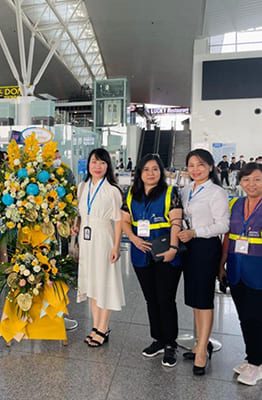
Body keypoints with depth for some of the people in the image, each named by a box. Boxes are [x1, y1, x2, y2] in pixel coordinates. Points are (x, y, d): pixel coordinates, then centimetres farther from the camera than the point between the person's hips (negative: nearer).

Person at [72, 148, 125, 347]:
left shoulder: (112, 191, -10)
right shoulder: (82, 187, 8)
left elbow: (118, 221, -10)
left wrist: (116, 247, -13)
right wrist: (76, 226, 1)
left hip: (103, 239, -6)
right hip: (86, 239, 6)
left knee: (104, 282, 4)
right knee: (91, 281, 13)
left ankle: (103, 329, 19)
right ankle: (96, 326, 28)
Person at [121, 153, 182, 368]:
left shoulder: (170, 193, -4)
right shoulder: (132, 195, 9)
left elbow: (176, 222, -12)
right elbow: (125, 221, 8)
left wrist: (173, 248, -22)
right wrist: (134, 239, -9)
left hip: (166, 256, -4)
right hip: (141, 255, 5)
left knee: (166, 300, 2)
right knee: (151, 299, 16)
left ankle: (170, 345, 21)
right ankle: (159, 340, 33)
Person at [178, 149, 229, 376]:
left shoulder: (217, 193, -10)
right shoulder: (186, 191, 11)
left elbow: (222, 225, -14)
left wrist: (195, 233, -20)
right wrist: (181, 233, 4)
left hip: (207, 247, -7)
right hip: (189, 246, 7)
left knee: (204, 299, 0)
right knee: (194, 297, 14)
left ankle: (201, 352, 12)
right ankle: (202, 343, 30)